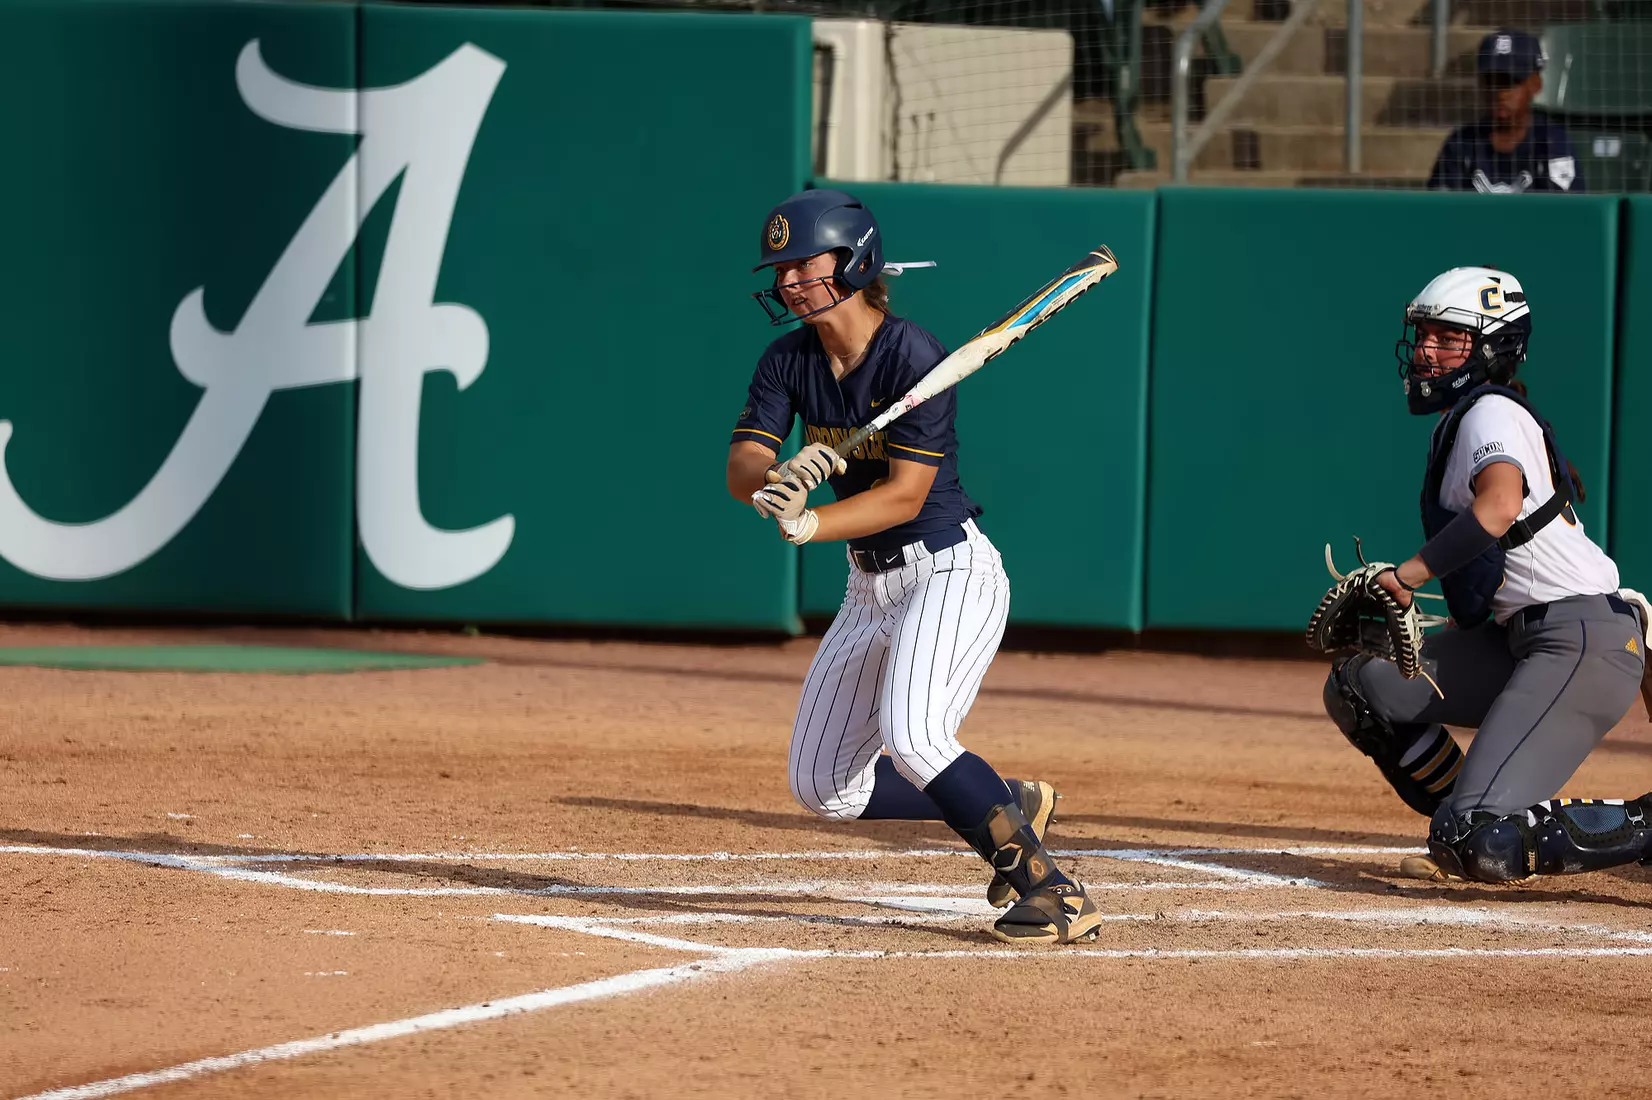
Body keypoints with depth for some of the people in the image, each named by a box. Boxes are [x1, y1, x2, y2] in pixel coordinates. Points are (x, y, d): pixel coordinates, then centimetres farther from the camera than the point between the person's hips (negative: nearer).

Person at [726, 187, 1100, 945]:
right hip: (872, 584, 8)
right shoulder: (789, 361, 2)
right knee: (824, 786, 7)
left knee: (911, 737, -30)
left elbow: (907, 492, -24)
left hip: (952, 572, -8)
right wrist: (783, 480, -32)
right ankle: (1008, 809, 24)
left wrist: (810, 525, -36)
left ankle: (1053, 891, -22)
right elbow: (742, 468, -9)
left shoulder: (912, 356, -19)